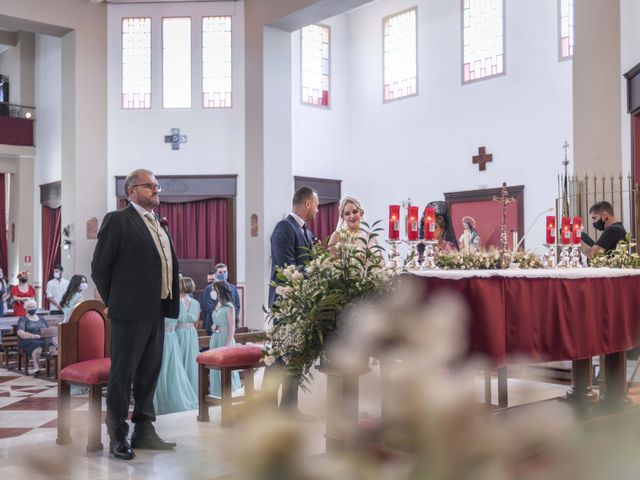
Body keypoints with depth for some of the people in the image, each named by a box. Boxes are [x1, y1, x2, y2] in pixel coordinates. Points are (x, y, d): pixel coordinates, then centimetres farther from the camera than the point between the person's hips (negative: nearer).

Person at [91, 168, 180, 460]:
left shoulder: (160, 225, 17)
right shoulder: (118, 220, -5)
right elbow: (100, 266, -5)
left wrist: (169, 304, 11)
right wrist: (114, 302, 1)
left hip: (157, 312, 7)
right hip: (131, 312, -7)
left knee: (150, 372, 13)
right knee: (122, 374, 1)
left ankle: (144, 430, 23)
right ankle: (118, 437, 10)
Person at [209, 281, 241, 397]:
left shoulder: (229, 307, -13)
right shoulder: (217, 305, 8)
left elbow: (232, 328, -13)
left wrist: (227, 345, -15)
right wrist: (214, 327, 1)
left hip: (225, 338, -7)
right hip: (215, 338, 7)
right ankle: (218, 393, 21)